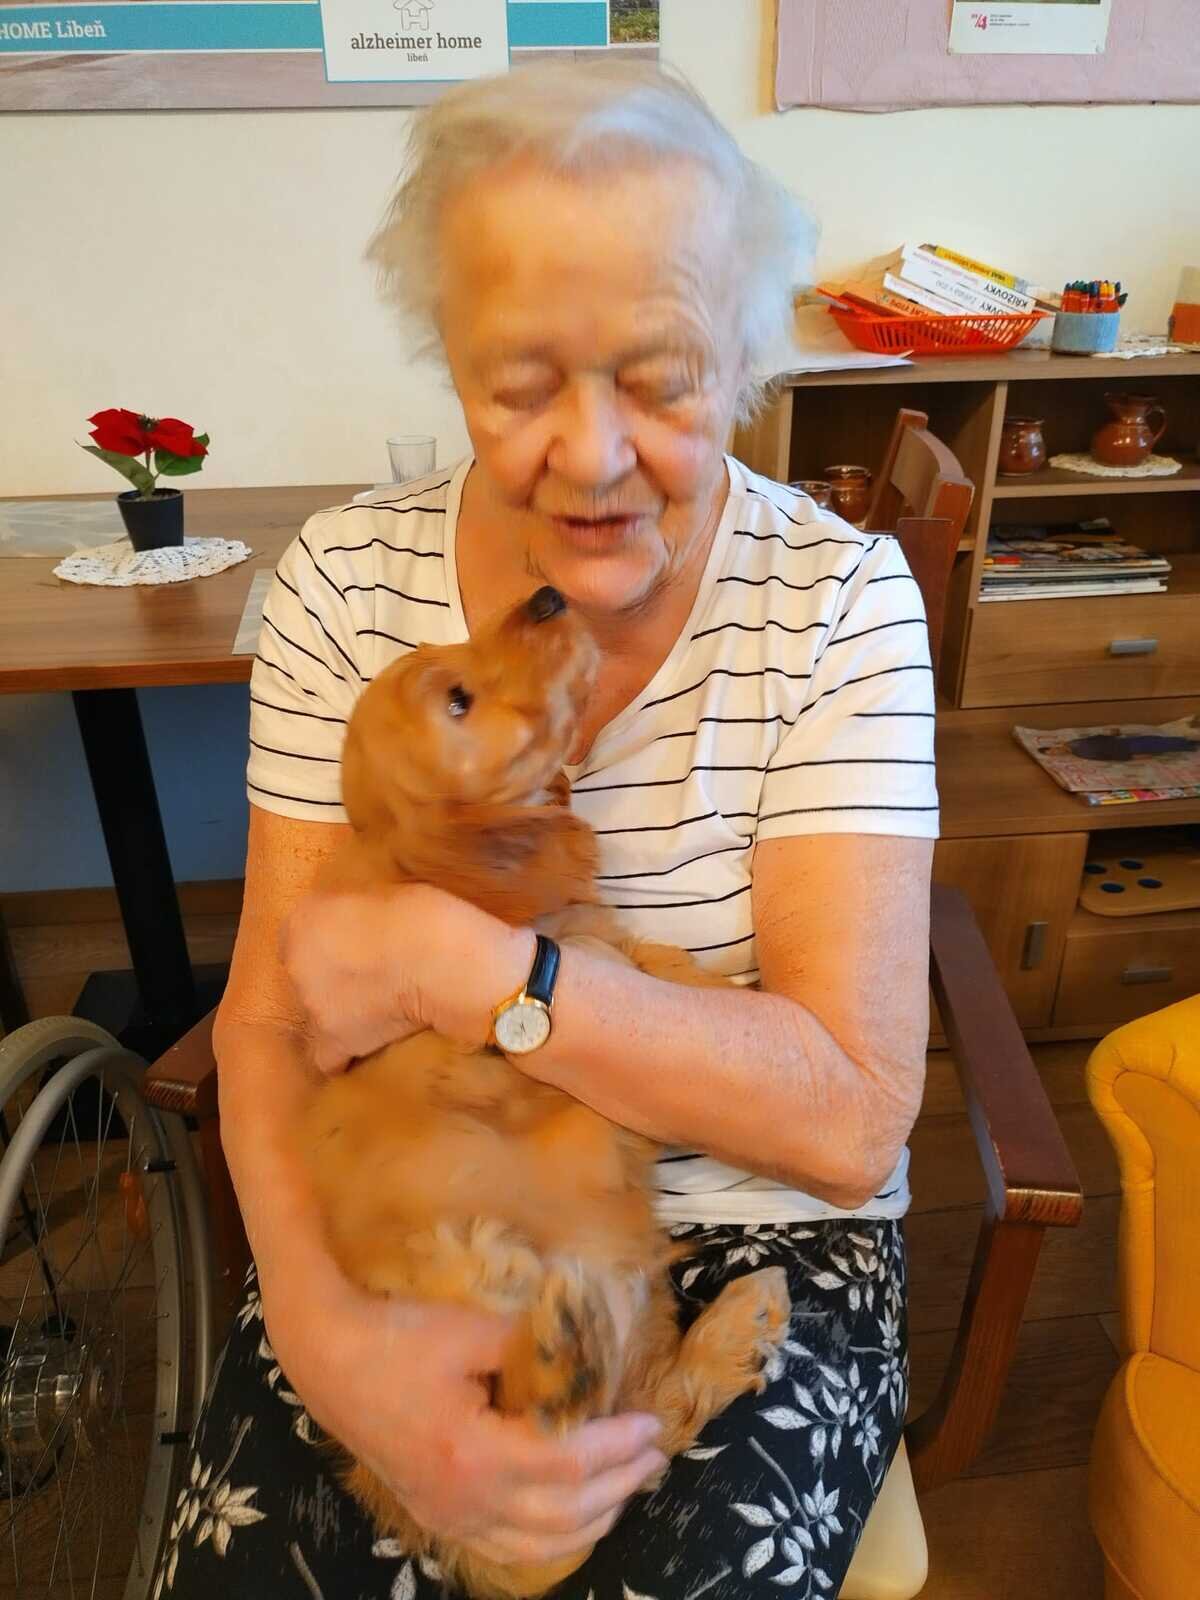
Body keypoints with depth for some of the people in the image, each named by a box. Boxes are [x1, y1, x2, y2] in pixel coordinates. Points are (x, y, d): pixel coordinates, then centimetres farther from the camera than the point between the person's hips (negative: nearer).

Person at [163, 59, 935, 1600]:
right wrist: (325, 1326, -22)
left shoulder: (839, 601, -13)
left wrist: (457, 962, -26)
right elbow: (268, 1017, -5)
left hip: (756, 1240, 0)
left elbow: (853, 1117, -18)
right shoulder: (345, 582, -6)